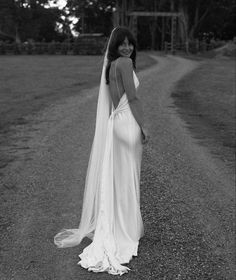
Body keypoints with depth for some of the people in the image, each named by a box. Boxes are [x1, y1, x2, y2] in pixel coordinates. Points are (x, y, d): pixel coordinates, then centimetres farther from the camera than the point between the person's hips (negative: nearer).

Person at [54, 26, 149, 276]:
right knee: (127, 179, 2)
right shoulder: (125, 63, -13)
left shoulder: (110, 65, 13)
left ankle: (112, 228, 27)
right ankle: (127, 230, 15)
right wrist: (143, 127, -12)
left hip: (114, 122, 8)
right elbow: (133, 98, -17)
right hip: (128, 124, -8)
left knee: (115, 177, 15)